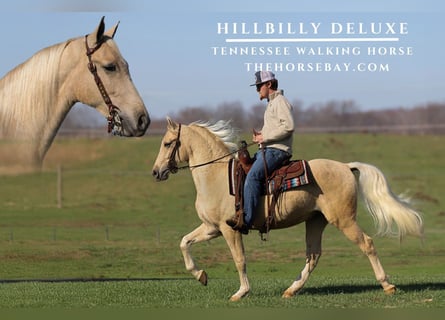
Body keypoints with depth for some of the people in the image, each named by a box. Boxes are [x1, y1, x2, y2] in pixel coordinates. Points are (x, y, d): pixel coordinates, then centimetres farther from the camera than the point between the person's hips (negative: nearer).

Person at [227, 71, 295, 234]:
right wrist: (260, 135, 11)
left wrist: (264, 138, -17)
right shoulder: (271, 103, 24)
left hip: (277, 150, -11)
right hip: (265, 150, 11)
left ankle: (246, 220, -34)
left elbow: (288, 126, -21)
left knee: (252, 176, -27)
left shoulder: (280, 101, -8)